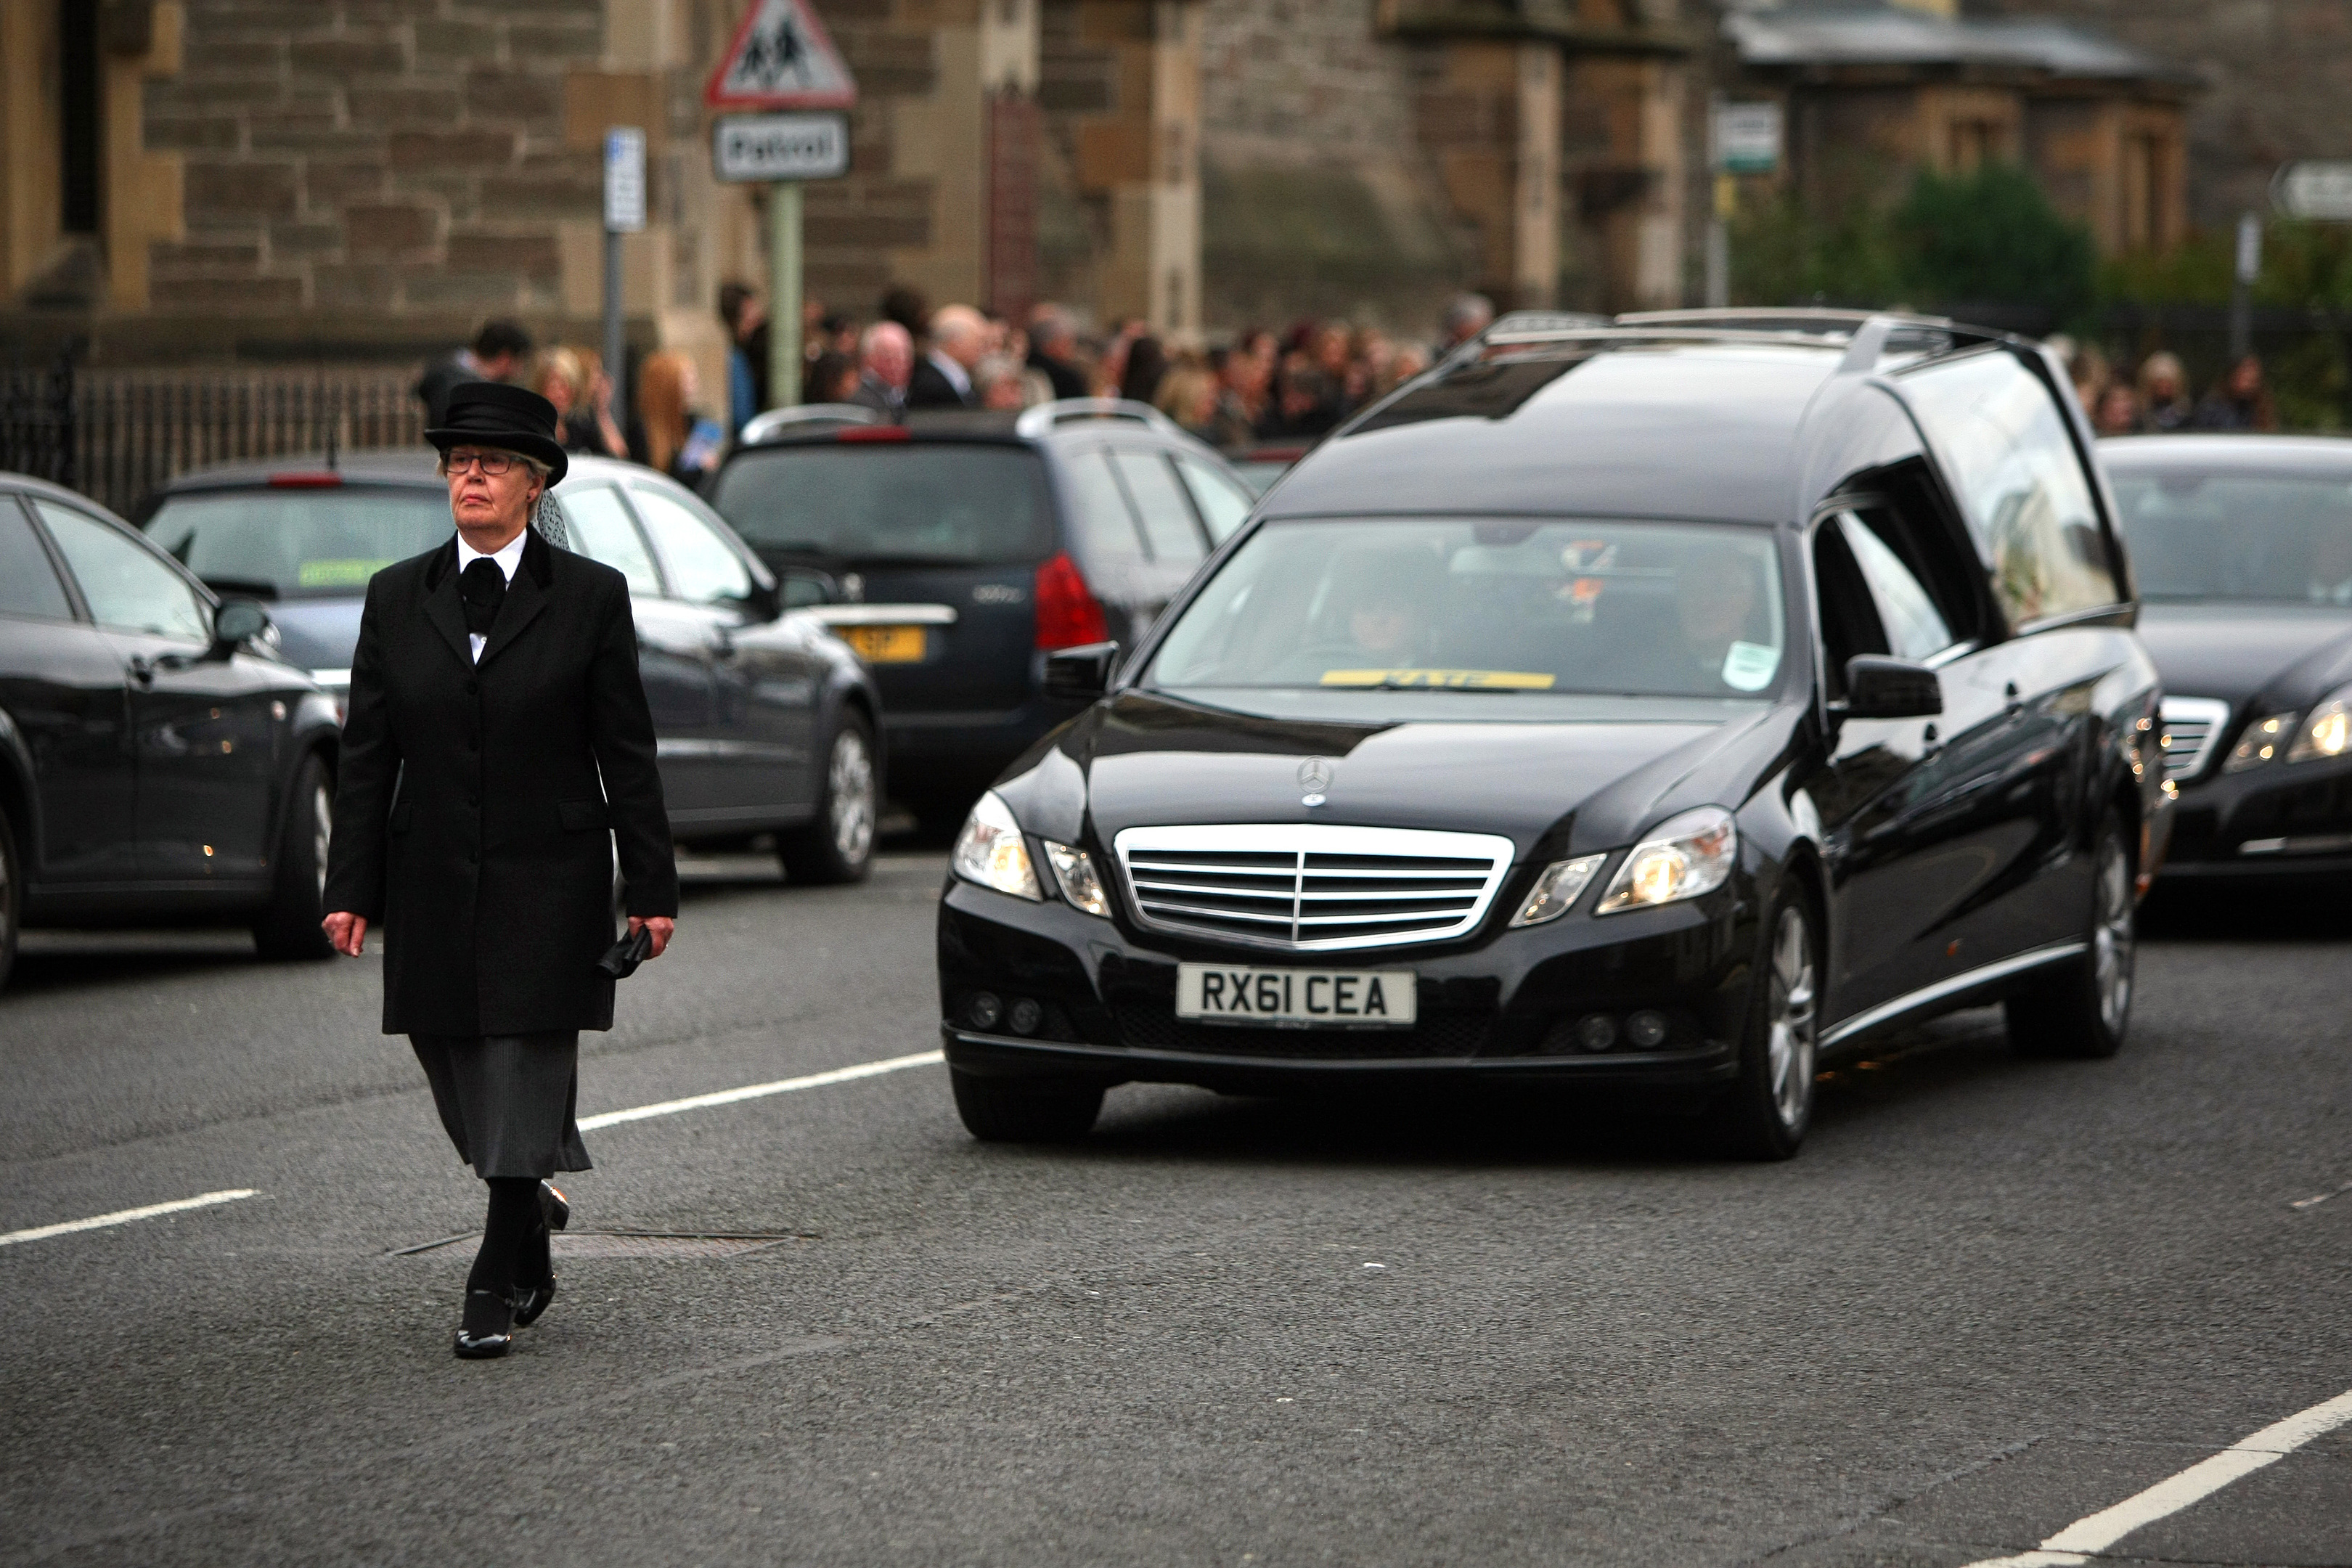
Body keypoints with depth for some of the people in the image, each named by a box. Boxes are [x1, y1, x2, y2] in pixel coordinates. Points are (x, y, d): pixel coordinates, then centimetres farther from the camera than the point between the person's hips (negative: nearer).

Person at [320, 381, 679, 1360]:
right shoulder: (397, 599, 8)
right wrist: (351, 891, 0)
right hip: (434, 890, 3)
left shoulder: (590, 597, 0)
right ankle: (531, 1218, 32)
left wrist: (650, 889, -3)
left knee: (524, 1077, -6)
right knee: (462, 1080, 8)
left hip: (549, 884, -3)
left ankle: (496, 1288, -3)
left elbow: (627, 754, 0)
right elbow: (366, 755, 6)